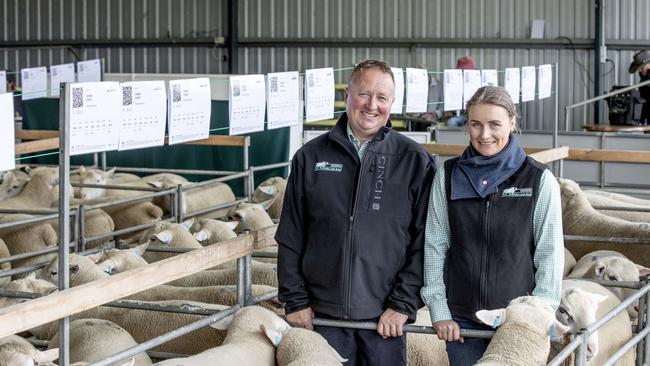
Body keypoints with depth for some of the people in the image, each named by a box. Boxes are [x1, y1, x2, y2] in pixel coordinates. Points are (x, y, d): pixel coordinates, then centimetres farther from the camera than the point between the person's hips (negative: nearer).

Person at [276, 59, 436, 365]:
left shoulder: (415, 162, 0)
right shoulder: (310, 157, 5)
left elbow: (424, 241, -3)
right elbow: (290, 237, 7)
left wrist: (403, 303, -8)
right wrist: (295, 300, 2)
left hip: (385, 319, -1)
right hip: (322, 315, 1)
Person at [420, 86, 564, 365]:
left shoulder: (540, 180, -2)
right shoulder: (448, 177, 3)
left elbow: (550, 254, -1)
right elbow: (435, 246, 4)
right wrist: (439, 310, -2)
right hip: (461, 321, 2)